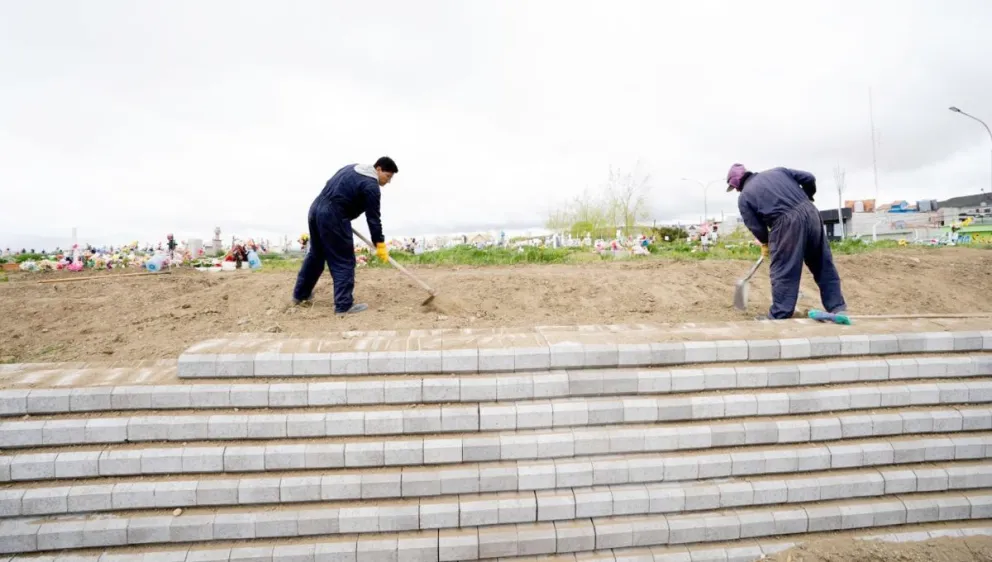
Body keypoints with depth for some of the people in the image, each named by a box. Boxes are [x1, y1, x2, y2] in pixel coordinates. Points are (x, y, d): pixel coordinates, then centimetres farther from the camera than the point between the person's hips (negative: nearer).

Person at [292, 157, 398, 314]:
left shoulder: (352, 168, 18)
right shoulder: (371, 185, -9)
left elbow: (331, 186, 23)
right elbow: (373, 217, -10)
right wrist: (380, 244, -4)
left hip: (315, 209, 10)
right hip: (332, 217, -10)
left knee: (316, 254, 23)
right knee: (344, 262, -2)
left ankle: (300, 294, 35)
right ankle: (344, 305, -1)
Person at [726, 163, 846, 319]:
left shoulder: (744, 197, 7)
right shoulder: (777, 171, 21)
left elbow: (755, 226, 7)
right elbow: (809, 178, 16)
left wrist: (765, 243, 26)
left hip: (786, 223, -6)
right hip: (810, 212, 6)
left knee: (783, 272, 2)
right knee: (824, 265, 15)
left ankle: (779, 316, 7)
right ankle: (837, 307, 24)